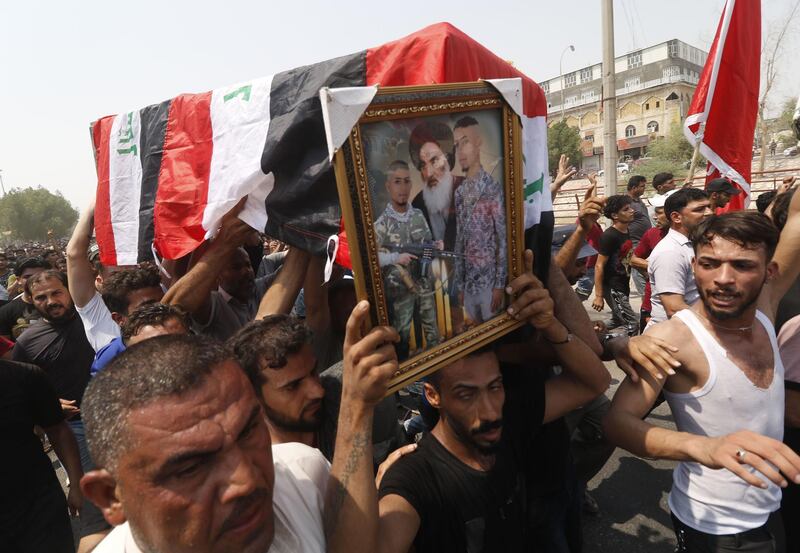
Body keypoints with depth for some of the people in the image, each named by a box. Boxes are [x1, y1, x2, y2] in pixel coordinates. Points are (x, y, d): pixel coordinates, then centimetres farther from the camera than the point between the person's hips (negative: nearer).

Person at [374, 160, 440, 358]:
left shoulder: (419, 215, 1)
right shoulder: (382, 222, -13)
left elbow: (428, 244, 9)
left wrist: (436, 246, -12)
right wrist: (395, 258, -26)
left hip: (425, 282, 4)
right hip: (400, 287, -4)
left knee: (432, 329, 17)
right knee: (402, 332, 10)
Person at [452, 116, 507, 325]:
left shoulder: (493, 188, -11)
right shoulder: (459, 192, 7)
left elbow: (503, 241, -12)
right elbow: (459, 241, 10)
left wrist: (500, 284, -13)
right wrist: (459, 284, 10)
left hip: (489, 280, -6)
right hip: (468, 282, 6)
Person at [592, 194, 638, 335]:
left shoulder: (626, 232, 7)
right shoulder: (609, 236, -18)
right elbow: (599, 266, -19)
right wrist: (598, 296, -20)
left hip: (623, 287, 9)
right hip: (612, 288, -9)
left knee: (617, 322, 18)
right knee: (632, 325, -8)